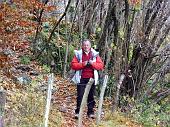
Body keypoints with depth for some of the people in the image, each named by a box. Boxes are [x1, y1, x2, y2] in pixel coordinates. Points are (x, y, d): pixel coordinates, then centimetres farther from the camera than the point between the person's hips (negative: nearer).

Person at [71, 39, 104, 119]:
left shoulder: (95, 55, 9)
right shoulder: (78, 54, 5)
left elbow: (101, 65, 3)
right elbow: (73, 65, -3)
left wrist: (93, 63, -13)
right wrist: (82, 64, -15)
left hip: (91, 78, 1)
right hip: (81, 79, -1)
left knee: (91, 96, 4)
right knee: (80, 96, -4)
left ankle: (90, 112, 11)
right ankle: (78, 112, 1)